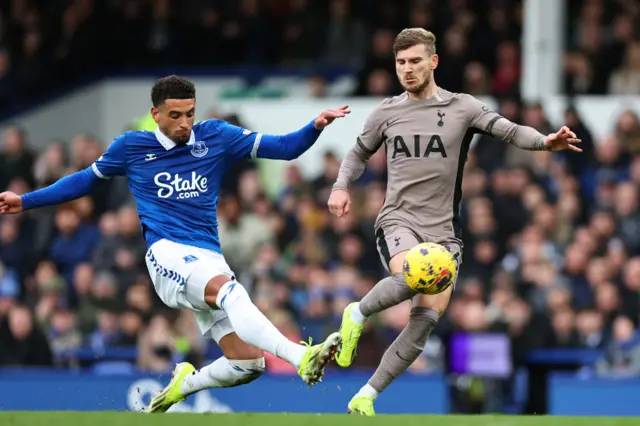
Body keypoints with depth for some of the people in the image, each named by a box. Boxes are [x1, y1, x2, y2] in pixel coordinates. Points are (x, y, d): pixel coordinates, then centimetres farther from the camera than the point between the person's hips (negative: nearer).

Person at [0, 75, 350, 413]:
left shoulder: (216, 137, 10)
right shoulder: (131, 147, 9)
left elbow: (285, 148, 9)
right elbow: (86, 179, 24)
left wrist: (315, 127, -10)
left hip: (209, 261, 4)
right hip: (167, 254, -4)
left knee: (248, 363, -7)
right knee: (229, 290, -37)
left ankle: (183, 384, 22)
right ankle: (301, 357, -55)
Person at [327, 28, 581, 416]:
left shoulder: (462, 108, 2)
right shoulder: (386, 114, 8)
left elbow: (509, 131, -9)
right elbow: (359, 154, 24)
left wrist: (544, 141, -29)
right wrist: (341, 187, 6)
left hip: (443, 231, 1)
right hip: (399, 221, -1)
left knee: (427, 319, -10)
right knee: (411, 277, -34)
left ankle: (366, 396, -2)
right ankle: (357, 315, -6)